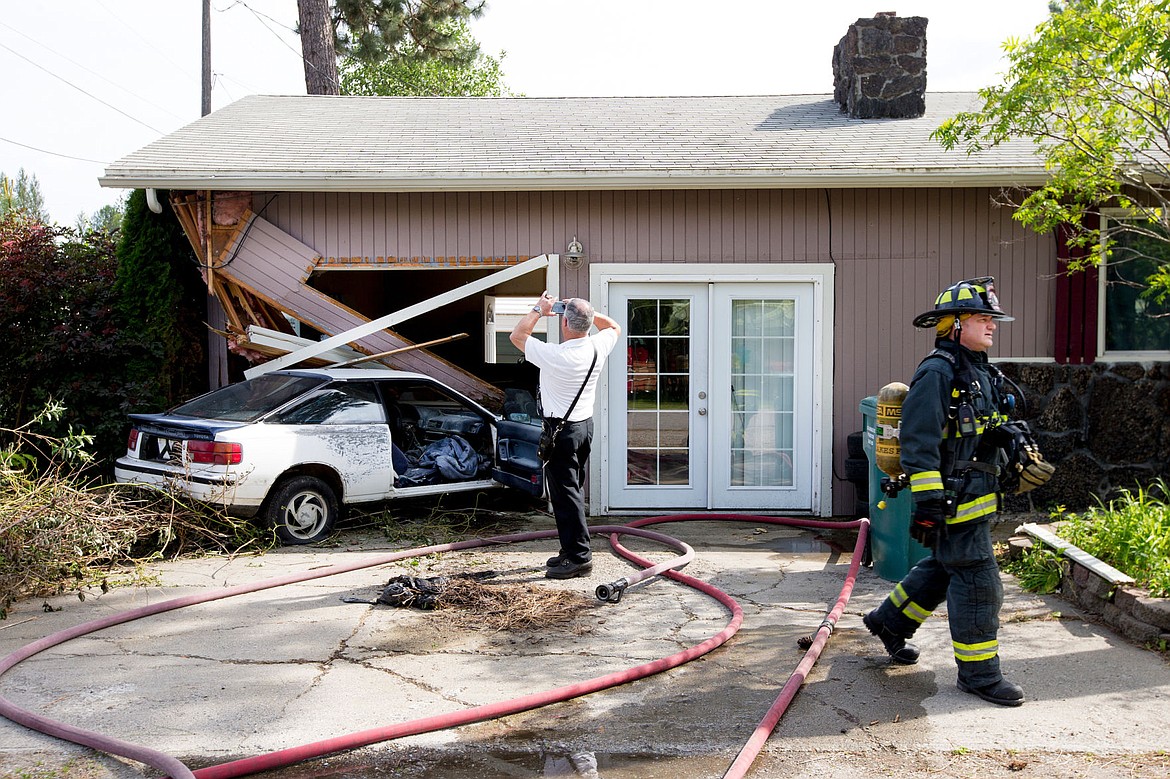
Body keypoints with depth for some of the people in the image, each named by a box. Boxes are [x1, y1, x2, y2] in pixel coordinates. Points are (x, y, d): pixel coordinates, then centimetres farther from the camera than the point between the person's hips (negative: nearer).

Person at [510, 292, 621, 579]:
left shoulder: (554, 355, -22)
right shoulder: (597, 347, -5)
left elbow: (516, 335, -7)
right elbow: (614, 327, 19)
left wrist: (539, 310, 1)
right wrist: (586, 311, 10)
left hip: (561, 431, -7)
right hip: (586, 425, 7)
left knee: (565, 494, -3)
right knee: (573, 491, 16)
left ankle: (579, 557, -3)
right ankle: (571, 551, 23)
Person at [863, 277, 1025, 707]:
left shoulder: (981, 373, 14)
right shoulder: (936, 373, -17)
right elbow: (918, 443, -22)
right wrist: (928, 503, -25)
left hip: (976, 496, 10)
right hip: (953, 500, -10)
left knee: (944, 567, 21)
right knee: (978, 582, -4)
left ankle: (889, 621, 38)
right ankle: (978, 673, 9)